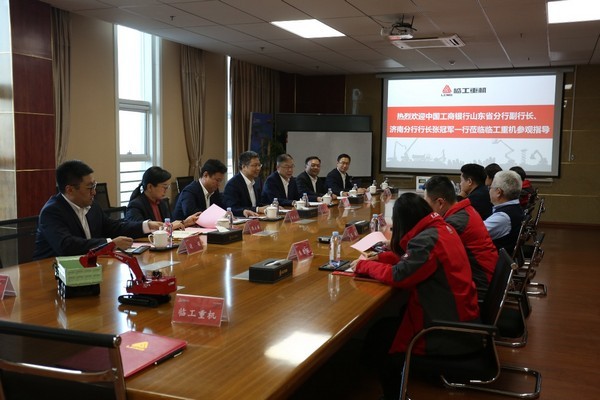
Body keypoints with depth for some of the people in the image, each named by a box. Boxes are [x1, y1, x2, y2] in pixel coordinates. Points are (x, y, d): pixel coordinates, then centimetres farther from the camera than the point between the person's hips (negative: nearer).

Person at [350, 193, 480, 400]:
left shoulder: (427, 240, -24)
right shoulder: (440, 228, 6)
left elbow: (398, 275, -24)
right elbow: (410, 258, 15)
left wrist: (363, 265, -10)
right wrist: (379, 258, 5)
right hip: (460, 318, 9)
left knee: (375, 339, 5)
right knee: (388, 323, 19)